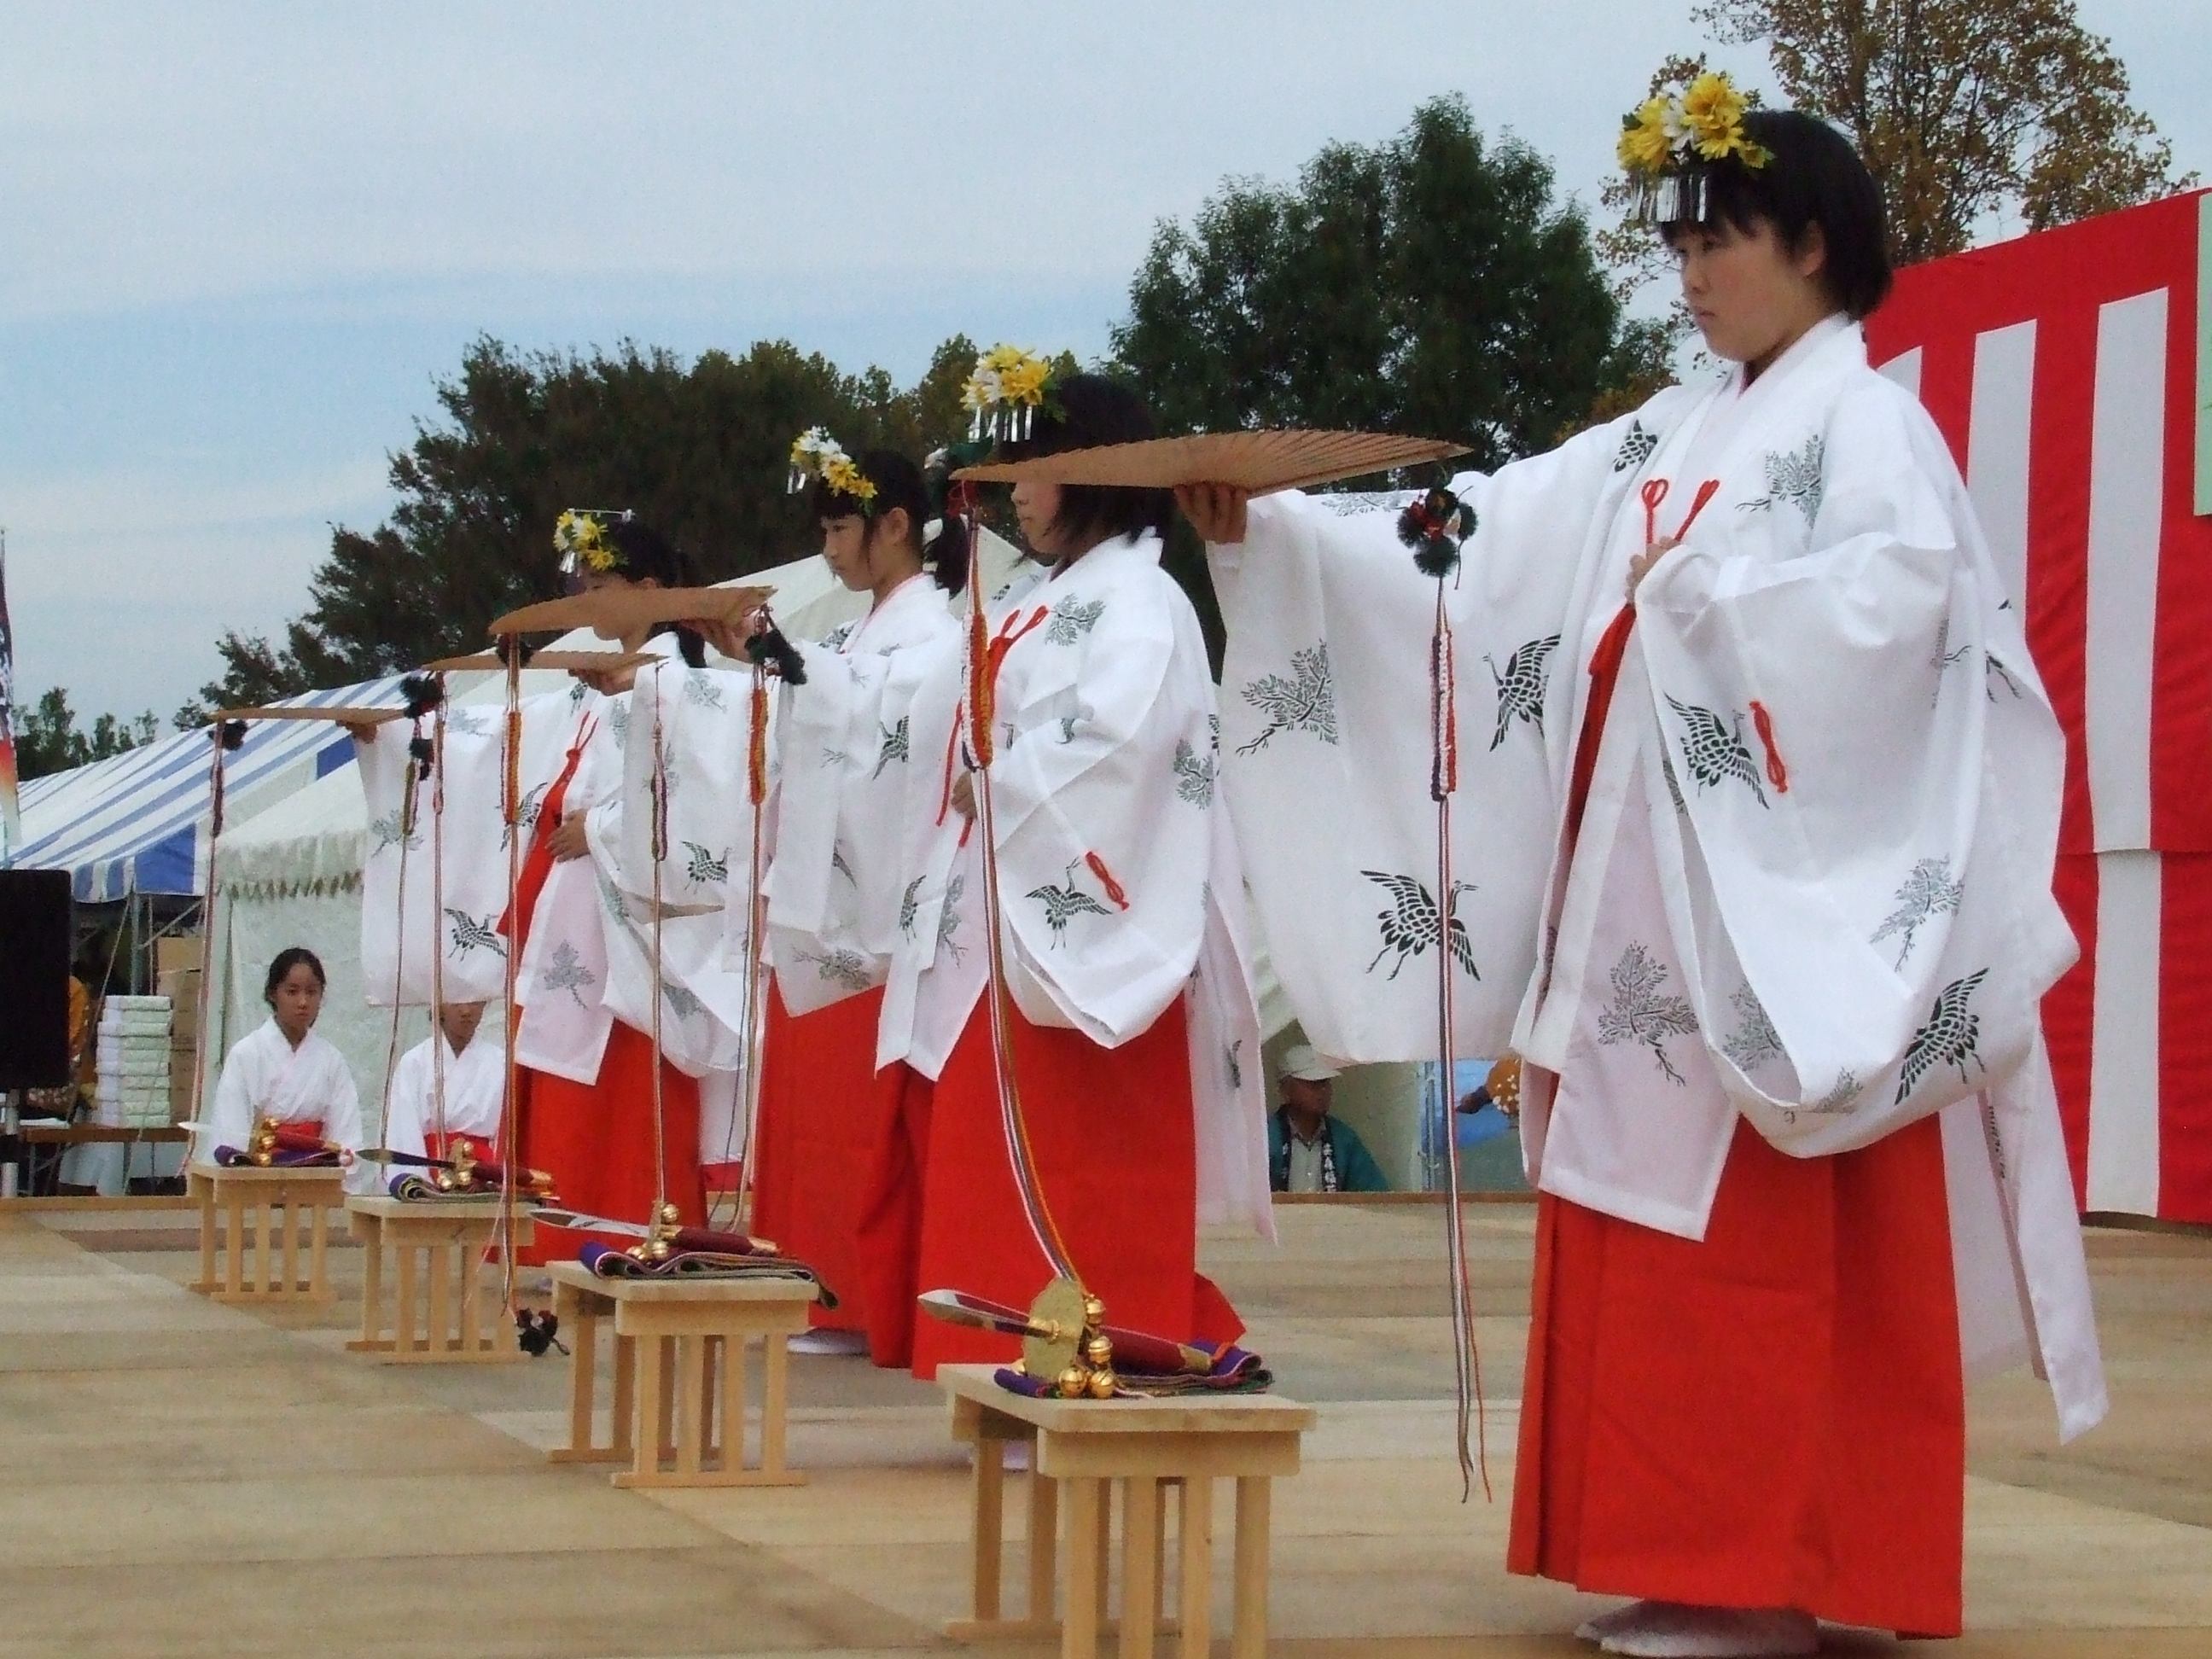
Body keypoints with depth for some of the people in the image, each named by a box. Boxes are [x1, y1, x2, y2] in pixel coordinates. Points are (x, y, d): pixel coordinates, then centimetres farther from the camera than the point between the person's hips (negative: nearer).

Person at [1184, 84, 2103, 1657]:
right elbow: (1493, 541, 11)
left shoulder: (1865, 423, -4)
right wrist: (1274, 528, 2)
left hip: (1778, 892, -8)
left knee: (1761, 1240, -8)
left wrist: (1697, 601, -13)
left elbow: (1902, 601, -21)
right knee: (1651, 1223, 6)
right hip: (1644, 884, 8)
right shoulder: (1668, 441, 18)